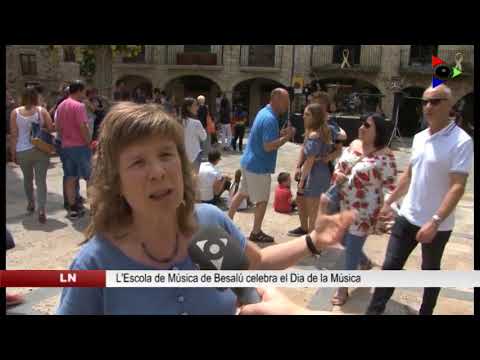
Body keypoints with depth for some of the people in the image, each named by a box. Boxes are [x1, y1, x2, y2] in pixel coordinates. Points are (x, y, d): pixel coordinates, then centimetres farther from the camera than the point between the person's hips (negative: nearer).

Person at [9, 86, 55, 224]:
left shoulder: (15, 112, -2)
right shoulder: (42, 111, -5)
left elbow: (13, 135, -2)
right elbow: (51, 128, -6)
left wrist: (13, 153, 4)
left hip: (22, 151, 2)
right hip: (40, 150, -1)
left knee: (27, 179, 21)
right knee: (41, 180, -1)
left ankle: (31, 203, 38)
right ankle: (41, 210, -10)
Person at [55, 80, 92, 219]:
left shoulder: (61, 106, 11)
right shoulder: (79, 106, -13)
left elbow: (58, 127, 14)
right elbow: (83, 127, -19)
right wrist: (89, 143, -9)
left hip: (66, 147, 7)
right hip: (80, 146, -7)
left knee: (70, 178, 10)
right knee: (90, 177, 3)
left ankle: (72, 207, 16)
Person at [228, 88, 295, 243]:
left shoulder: (264, 112, 9)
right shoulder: (270, 118, -22)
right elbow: (268, 146, -27)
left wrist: (282, 133, 4)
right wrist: (287, 136, -19)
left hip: (249, 162, 10)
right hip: (259, 166, -9)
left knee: (242, 193, 20)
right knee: (262, 200, 5)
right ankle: (256, 233, 18)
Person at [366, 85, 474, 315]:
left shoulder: (461, 142, -15)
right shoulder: (419, 138, 6)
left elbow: (458, 187, -21)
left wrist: (435, 222, -28)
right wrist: (389, 202, 16)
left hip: (437, 224, -5)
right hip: (407, 217, 5)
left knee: (430, 272, 15)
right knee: (390, 266, 5)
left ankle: (426, 312, 36)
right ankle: (373, 311, 16)